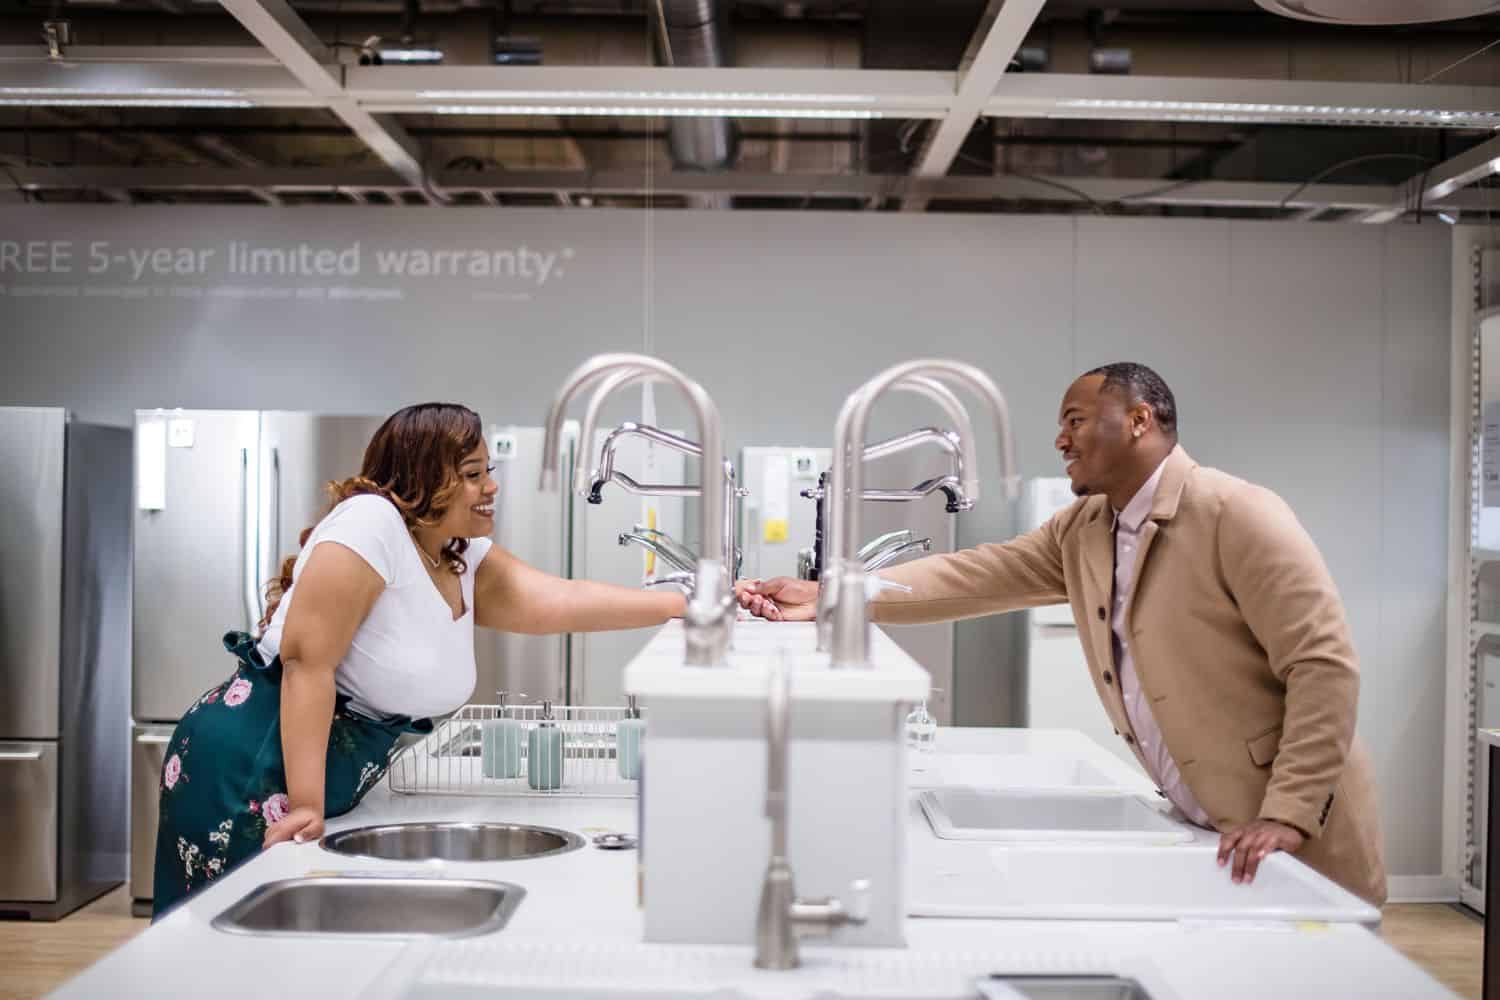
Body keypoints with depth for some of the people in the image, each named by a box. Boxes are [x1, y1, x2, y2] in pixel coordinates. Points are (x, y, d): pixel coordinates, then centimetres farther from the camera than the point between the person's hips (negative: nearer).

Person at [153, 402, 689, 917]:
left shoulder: (468, 561, 7)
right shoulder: (371, 522, -18)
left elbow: (558, 600, -5)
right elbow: (308, 661, -23)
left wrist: (685, 604, -12)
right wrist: (304, 804, -26)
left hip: (338, 778, 8)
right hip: (250, 764, -8)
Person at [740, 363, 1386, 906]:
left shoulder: (1236, 514, -17)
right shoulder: (1081, 532, 6)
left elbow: (1325, 665, -19)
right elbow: (973, 578, -2)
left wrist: (1287, 815, -24)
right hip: (1203, 832, 6)